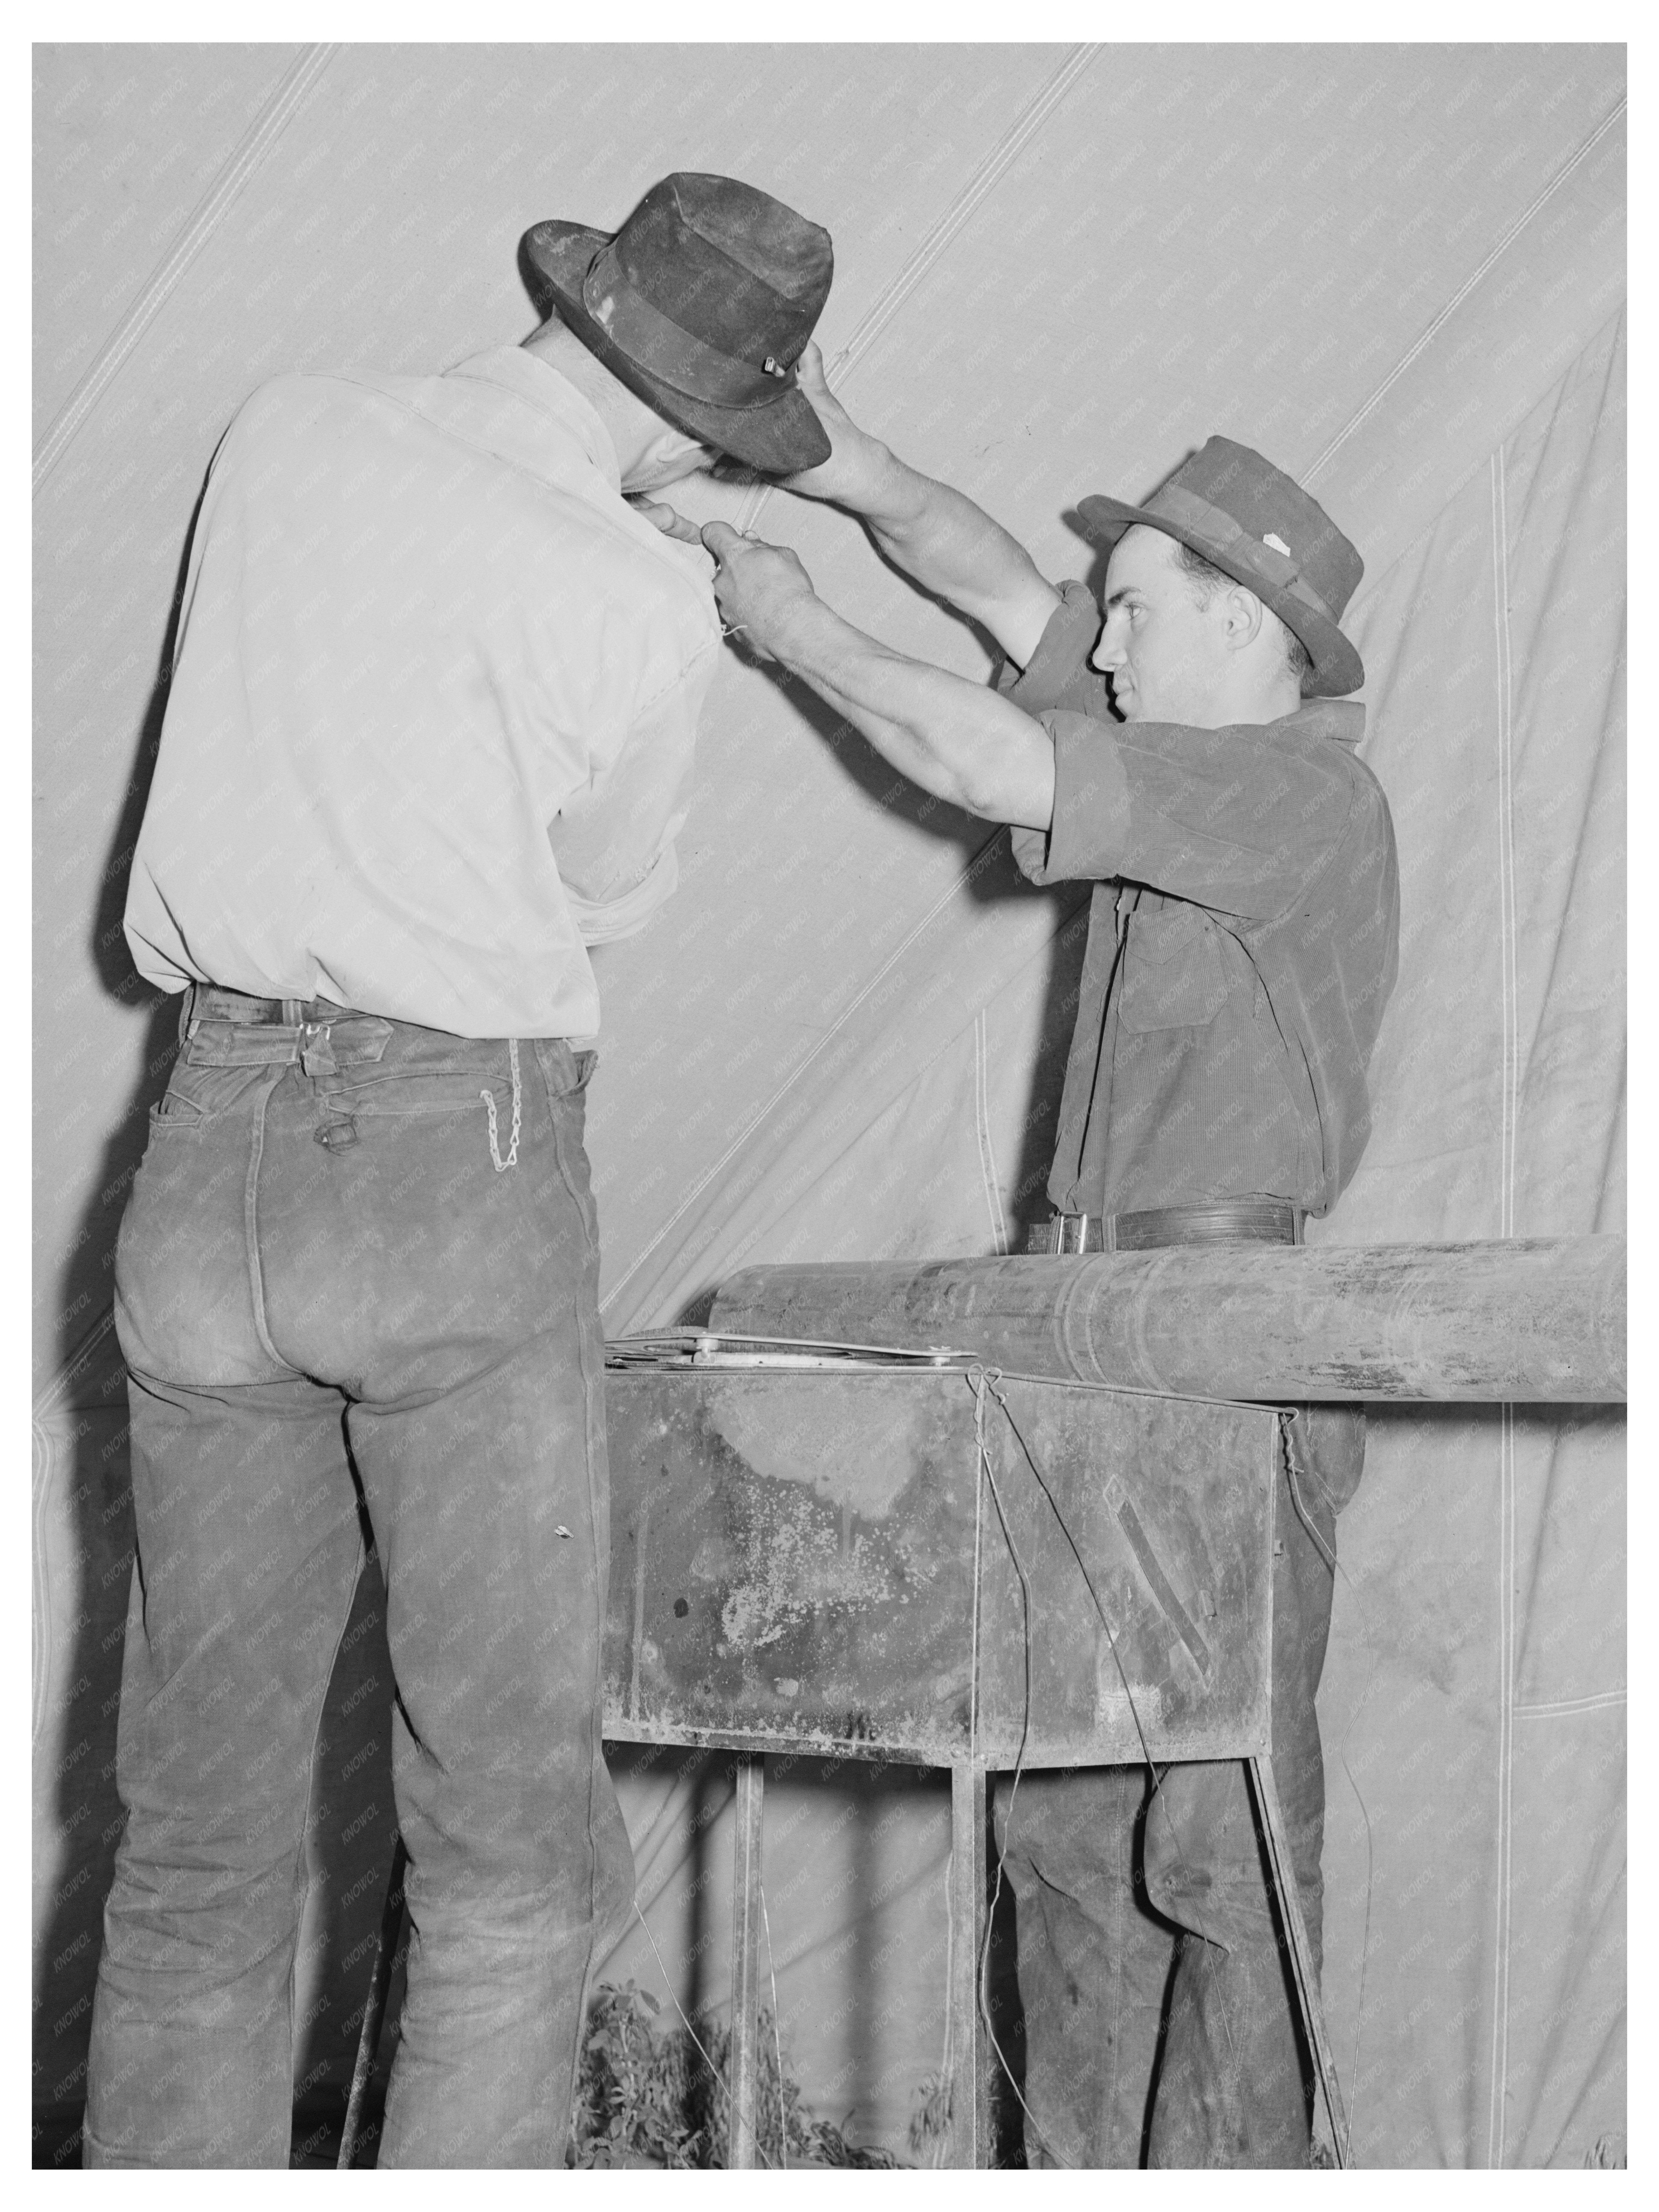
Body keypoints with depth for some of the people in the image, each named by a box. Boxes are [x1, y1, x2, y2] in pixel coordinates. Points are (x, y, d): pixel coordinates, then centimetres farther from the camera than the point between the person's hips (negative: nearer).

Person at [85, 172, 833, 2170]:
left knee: (200, 1840, 12)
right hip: (462, 1163, -5)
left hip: (210, 1156, 5)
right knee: (508, 1849, 5)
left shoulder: (281, 434, 6)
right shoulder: (645, 613, -9)